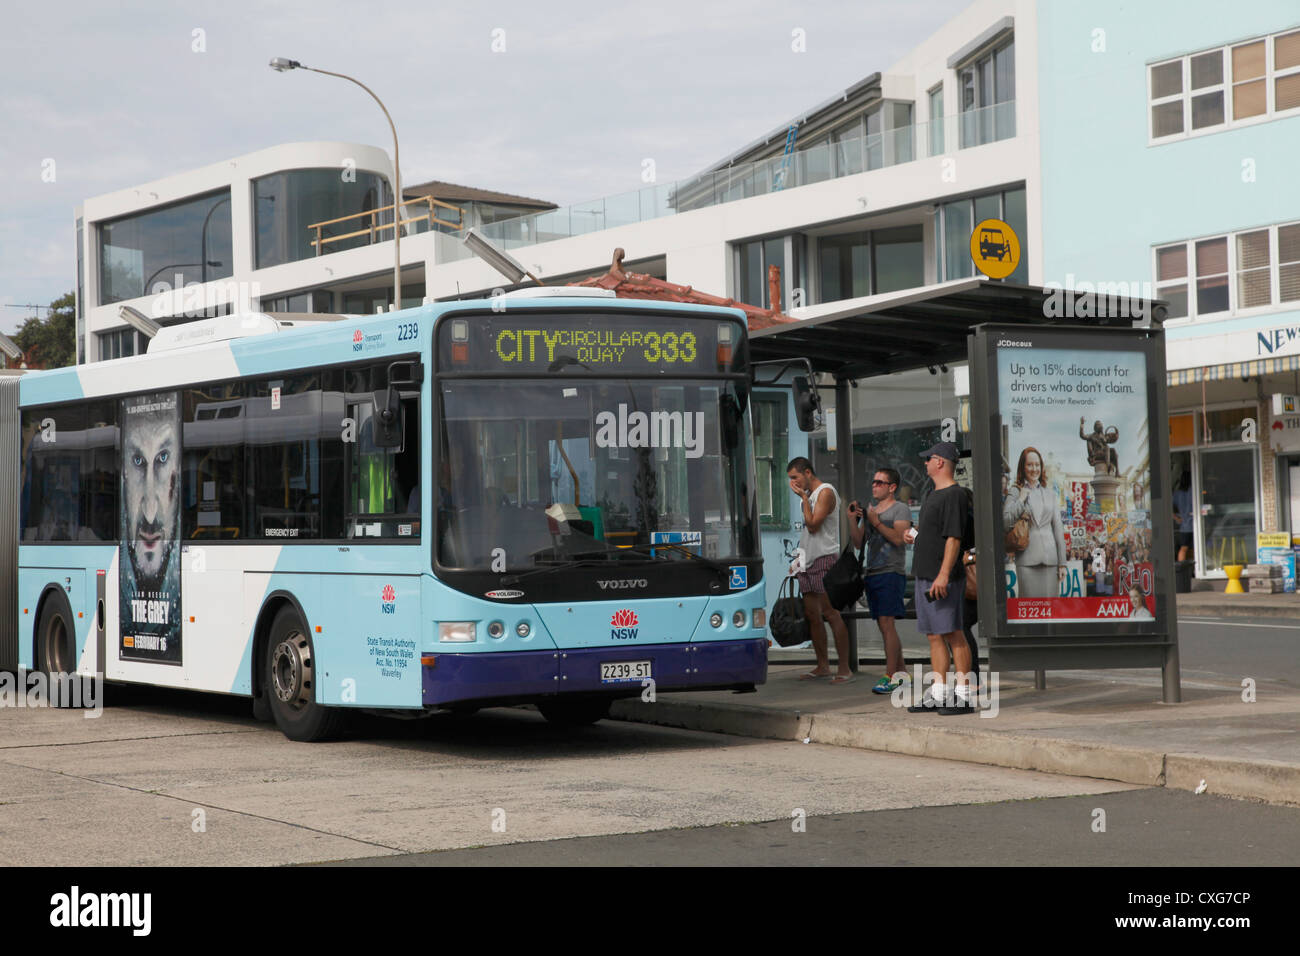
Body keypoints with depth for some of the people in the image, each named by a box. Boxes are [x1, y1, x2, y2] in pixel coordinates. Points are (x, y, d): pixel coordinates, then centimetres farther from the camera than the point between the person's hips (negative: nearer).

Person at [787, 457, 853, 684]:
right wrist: (800, 558, 19)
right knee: (812, 616, 8)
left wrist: (803, 497, -13)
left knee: (831, 614, -11)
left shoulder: (825, 492, -9)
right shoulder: (809, 494, 19)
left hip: (825, 559, -9)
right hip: (808, 563, 9)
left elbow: (813, 525, -18)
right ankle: (823, 666, 15)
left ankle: (844, 669, -11)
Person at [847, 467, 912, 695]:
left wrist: (877, 523, -21)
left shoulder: (900, 509, -1)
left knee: (887, 624, -15)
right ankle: (901, 672, 15)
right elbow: (858, 543, 16)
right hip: (871, 573, 8)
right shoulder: (869, 509, 20)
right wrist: (853, 519, 3)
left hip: (890, 573, -8)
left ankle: (890, 676, -17)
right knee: (885, 627, 8)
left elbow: (899, 538, -15)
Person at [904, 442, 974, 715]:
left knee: (952, 633, -8)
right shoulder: (933, 494, 18)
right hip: (925, 575, 10)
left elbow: (954, 537, -19)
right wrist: (916, 534, 12)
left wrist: (944, 574, -24)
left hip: (943, 578, -10)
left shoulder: (954, 494, -13)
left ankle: (963, 695, -6)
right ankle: (938, 694, 14)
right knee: (935, 635, 11)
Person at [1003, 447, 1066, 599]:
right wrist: (1021, 499, -7)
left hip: (1049, 557, 3)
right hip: (1027, 558, -3)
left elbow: (1058, 529, 14)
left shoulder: (1050, 494, 15)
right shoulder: (1015, 493, 6)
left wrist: (1062, 563, 8)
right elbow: (1005, 524, -7)